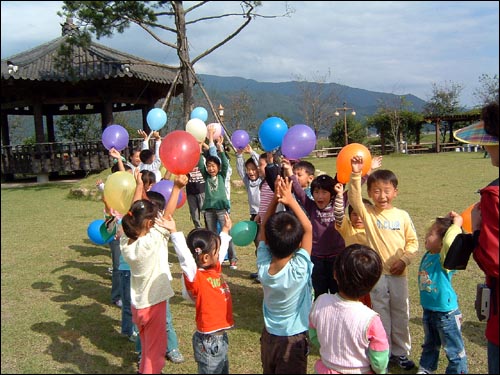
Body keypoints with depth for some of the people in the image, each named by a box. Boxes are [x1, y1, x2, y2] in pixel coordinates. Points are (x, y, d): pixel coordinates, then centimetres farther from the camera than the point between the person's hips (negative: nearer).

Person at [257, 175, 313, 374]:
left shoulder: (263, 266, -20)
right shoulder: (299, 269, -29)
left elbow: (264, 228, -10)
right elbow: (308, 228, -21)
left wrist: (275, 199, -19)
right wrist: (290, 200, -21)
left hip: (268, 335, 3)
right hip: (295, 339, -3)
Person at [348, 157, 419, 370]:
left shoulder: (402, 215, 0)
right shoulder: (367, 213, -5)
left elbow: (413, 241, 4)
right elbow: (354, 199, -23)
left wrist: (404, 259, -10)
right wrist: (356, 175, -34)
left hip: (399, 273, 2)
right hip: (377, 273, -2)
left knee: (401, 314, 13)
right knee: (381, 315, 9)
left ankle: (400, 352, 30)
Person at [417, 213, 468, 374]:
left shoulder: (445, 259, -25)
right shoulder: (428, 255, -4)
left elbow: (449, 243, -50)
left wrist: (456, 224, -38)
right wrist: (445, 220, -2)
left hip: (446, 312, -8)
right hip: (428, 310, 8)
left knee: (454, 349, 11)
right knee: (430, 344, 28)